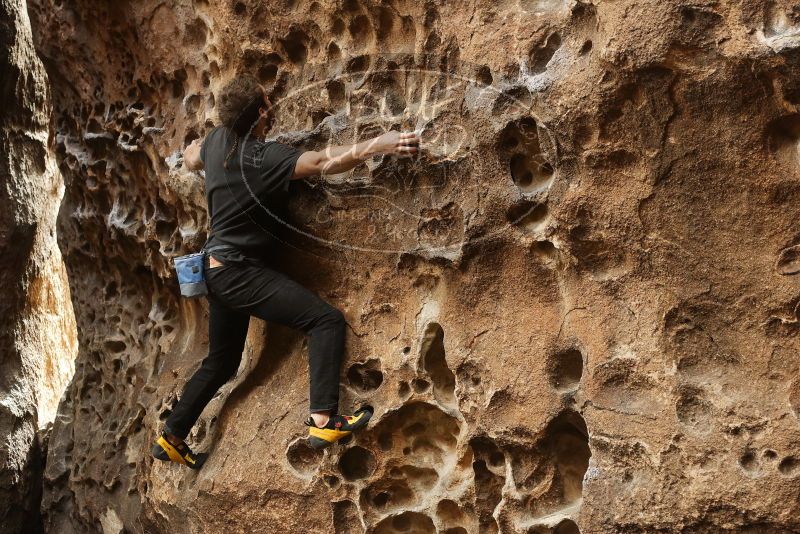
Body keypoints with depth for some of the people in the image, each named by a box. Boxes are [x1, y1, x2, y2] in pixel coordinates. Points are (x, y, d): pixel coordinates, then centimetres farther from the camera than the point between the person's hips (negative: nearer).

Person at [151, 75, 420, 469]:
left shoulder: (217, 140, 6)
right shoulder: (265, 158, -18)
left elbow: (190, 159, 28)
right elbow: (323, 162, -33)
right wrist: (379, 144, -38)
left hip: (217, 270, 9)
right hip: (241, 271, -9)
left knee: (221, 362, 23)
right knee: (327, 320, -15)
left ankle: (171, 437, 33)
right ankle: (323, 420, -23)